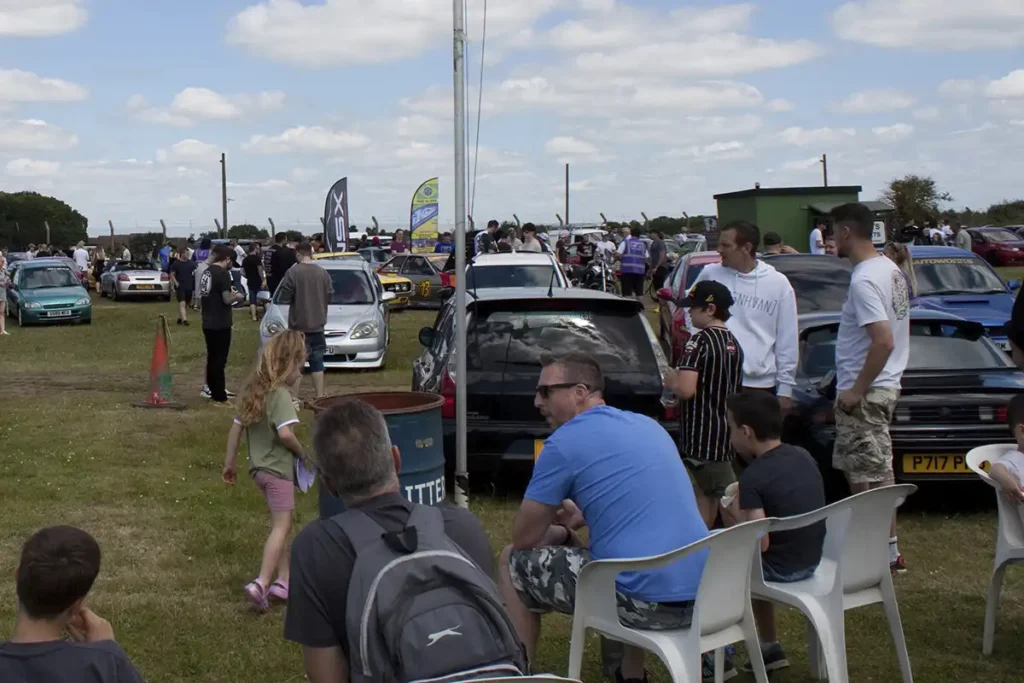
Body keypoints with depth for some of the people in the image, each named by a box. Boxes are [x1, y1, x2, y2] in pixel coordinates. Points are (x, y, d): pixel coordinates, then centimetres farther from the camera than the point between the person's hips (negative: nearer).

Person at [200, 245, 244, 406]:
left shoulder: (207, 272, 10)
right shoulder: (223, 274, -16)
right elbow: (227, 299, -20)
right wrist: (237, 296, 0)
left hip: (208, 323, 8)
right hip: (220, 324, -8)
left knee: (212, 358, 16)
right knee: (219, 360, -4)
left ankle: (212, 390, 25)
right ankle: (220, 397, -1)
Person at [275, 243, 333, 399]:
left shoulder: (292, 273, -12)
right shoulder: (323, 273, -1)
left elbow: (284, 299, -11)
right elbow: (329, 297, 5)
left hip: (298, 325, -3)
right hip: (317, 324, 3)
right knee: (317, 362, 11)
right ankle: (319, 397, 12)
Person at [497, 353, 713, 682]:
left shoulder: (564, 442, -5)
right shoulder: (649, 425, 16)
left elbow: (524, 539, 3)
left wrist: (562, 533, 23)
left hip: (647, 601, -7)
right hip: (705, 594, 7)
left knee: (512, 562, 10)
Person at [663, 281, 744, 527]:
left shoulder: (700, 340, -15)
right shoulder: (733, 344, 10)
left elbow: (686, 389, -26)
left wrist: (670, 380, -5)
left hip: (701, 440, -9)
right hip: (726, 438, 9)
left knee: (702, 503, -2)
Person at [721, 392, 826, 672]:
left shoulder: (753, 477, -22)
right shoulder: (803, 456, 1)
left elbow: (760, 544, -24)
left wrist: (735, 515, -7)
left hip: (780, 570, -7)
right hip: (810, 561, 7)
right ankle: (770, 647, 33)